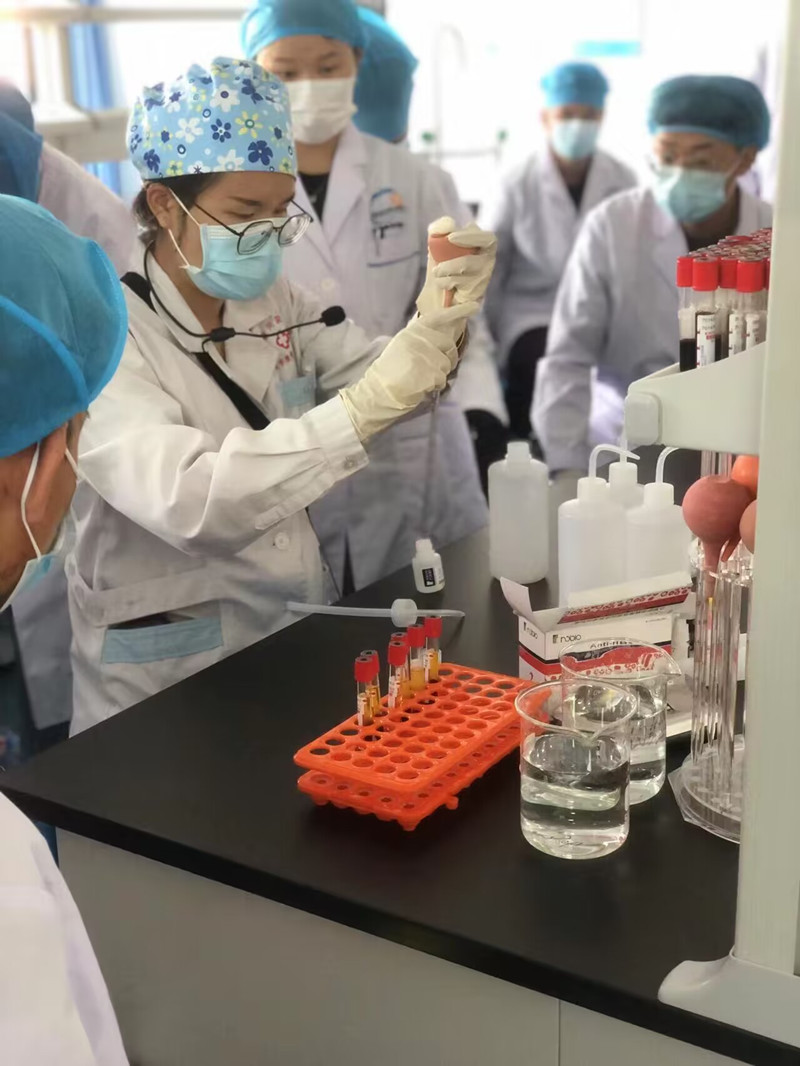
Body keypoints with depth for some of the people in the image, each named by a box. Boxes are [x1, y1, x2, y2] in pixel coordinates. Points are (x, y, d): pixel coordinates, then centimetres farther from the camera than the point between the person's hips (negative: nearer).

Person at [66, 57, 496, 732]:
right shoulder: (103, 338, -16)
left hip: (301, 638, 6)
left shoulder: (274, 304, 5)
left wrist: (440, 323, -20)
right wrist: (367, 406, -36)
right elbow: (187, 505, -31)